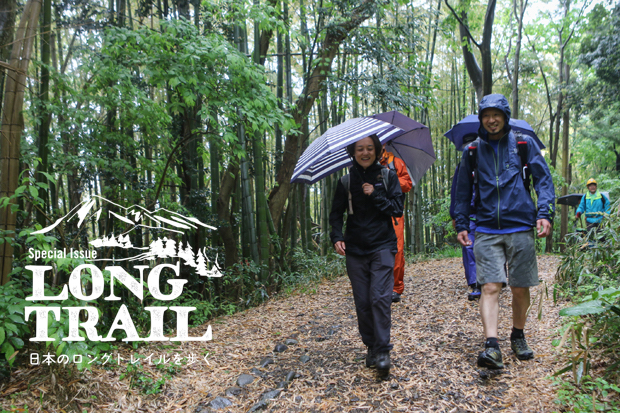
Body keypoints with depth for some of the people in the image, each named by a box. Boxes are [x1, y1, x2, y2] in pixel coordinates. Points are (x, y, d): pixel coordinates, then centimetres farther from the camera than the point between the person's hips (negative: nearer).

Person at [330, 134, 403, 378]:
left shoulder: (388, 176, 4)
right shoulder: (346, 180, 6)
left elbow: (398, 209, 0)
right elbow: (336, 213, 6)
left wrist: (375, 196, -12)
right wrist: (336, 237, -11)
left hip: (382, 247, -2)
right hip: (355, 249, 2)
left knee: (380, 298, -12)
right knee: (362, 301, 3)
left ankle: (383, 351, -5)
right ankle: (371, 347, 19)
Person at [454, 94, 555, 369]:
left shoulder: (523, 144, 6)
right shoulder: (473, 150, 10)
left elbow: (543, 179, 6)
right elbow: (463, 190, 15)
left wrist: (545, 213, -7)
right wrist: (461, 225, 10)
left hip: (520, 227, 0)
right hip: (487, 230, 0)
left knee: (520, 288, 8)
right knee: (490, 287, -10)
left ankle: (518, 336, 29)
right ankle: (491, 347, -13)